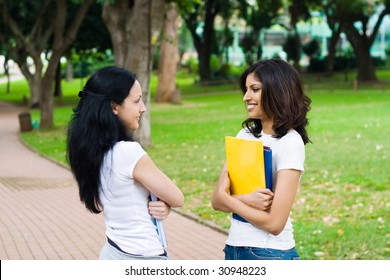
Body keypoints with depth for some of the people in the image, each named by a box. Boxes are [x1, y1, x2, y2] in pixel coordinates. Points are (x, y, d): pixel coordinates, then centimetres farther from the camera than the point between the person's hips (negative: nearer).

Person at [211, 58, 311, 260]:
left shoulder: (289, 143, -13)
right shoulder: (245, 135, 6)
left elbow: (274, 223, -19)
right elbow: (217, 201, 0)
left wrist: (228, 198, -9)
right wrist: (246, 200, -19)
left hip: (270, 254, -6)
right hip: (234, 250, 6)